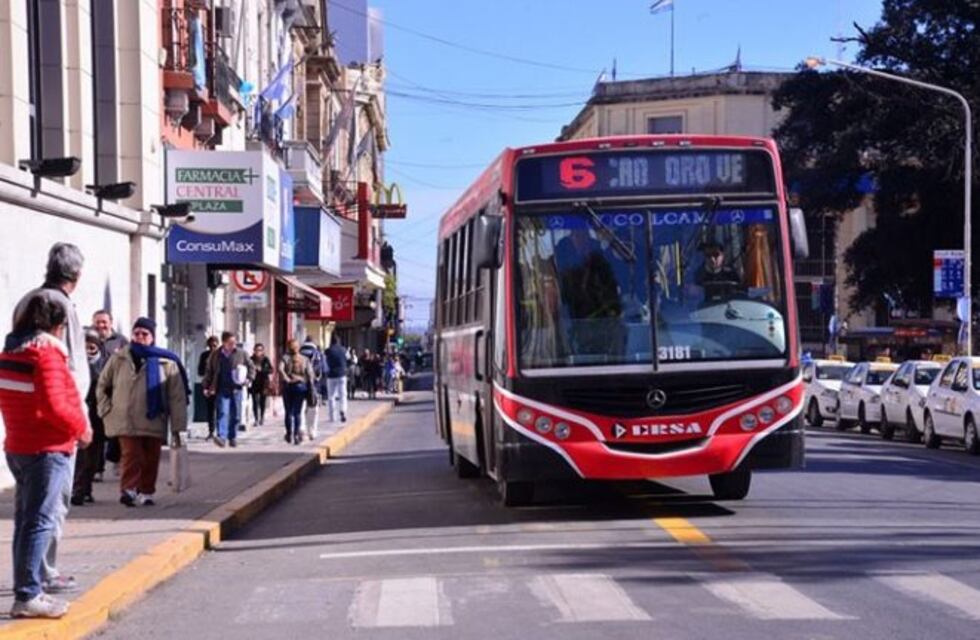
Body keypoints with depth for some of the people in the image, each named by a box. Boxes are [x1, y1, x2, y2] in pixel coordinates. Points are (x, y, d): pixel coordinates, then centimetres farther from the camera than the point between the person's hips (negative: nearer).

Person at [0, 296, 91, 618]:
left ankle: (29, 591, 19)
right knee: (41, 522, -6)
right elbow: (54, 406, -23)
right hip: (47, 449, -9)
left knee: (26, 520, 14)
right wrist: (81, 428, -10)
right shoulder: (47, 353, -16)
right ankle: (27, 597, -7)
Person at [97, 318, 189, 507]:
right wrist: (107, 410, 5)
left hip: (154, 421, 1)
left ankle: (146, 492, 20)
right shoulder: (119, 359, 3)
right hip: (126, 421, -1)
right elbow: (103, 386, 16)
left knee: (151, 459, 7)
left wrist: (177, 425, -5)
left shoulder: (166, 362, -1)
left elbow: (177, 395, -1)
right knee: (132, 456, -13)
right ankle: (128, 490, -14)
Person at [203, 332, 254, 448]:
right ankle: (222, 436, -21)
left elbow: (251, 367, 13)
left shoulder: (241, 353, 5)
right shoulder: (215, 355, 5)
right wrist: (206, 387, 6)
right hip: (221, 389, -1)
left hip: (236, 389, 1)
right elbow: (209, 371, 11)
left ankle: (232, 437, 18)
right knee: (222, 413, -13)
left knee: (236, 415, 6)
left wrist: (248, 378, -2)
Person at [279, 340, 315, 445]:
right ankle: (297, 433, -6)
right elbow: (310, 375, -4)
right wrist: (311, 389, -3)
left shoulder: (285, 358, -1)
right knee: (298, 412, 5)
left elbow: (280, 369, -20)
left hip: (288, 387, -1)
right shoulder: (305, 359, 2)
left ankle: (289, 434, 12)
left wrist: (286, 379, -12)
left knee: (289, 411, 9)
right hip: (301, 386, 1)